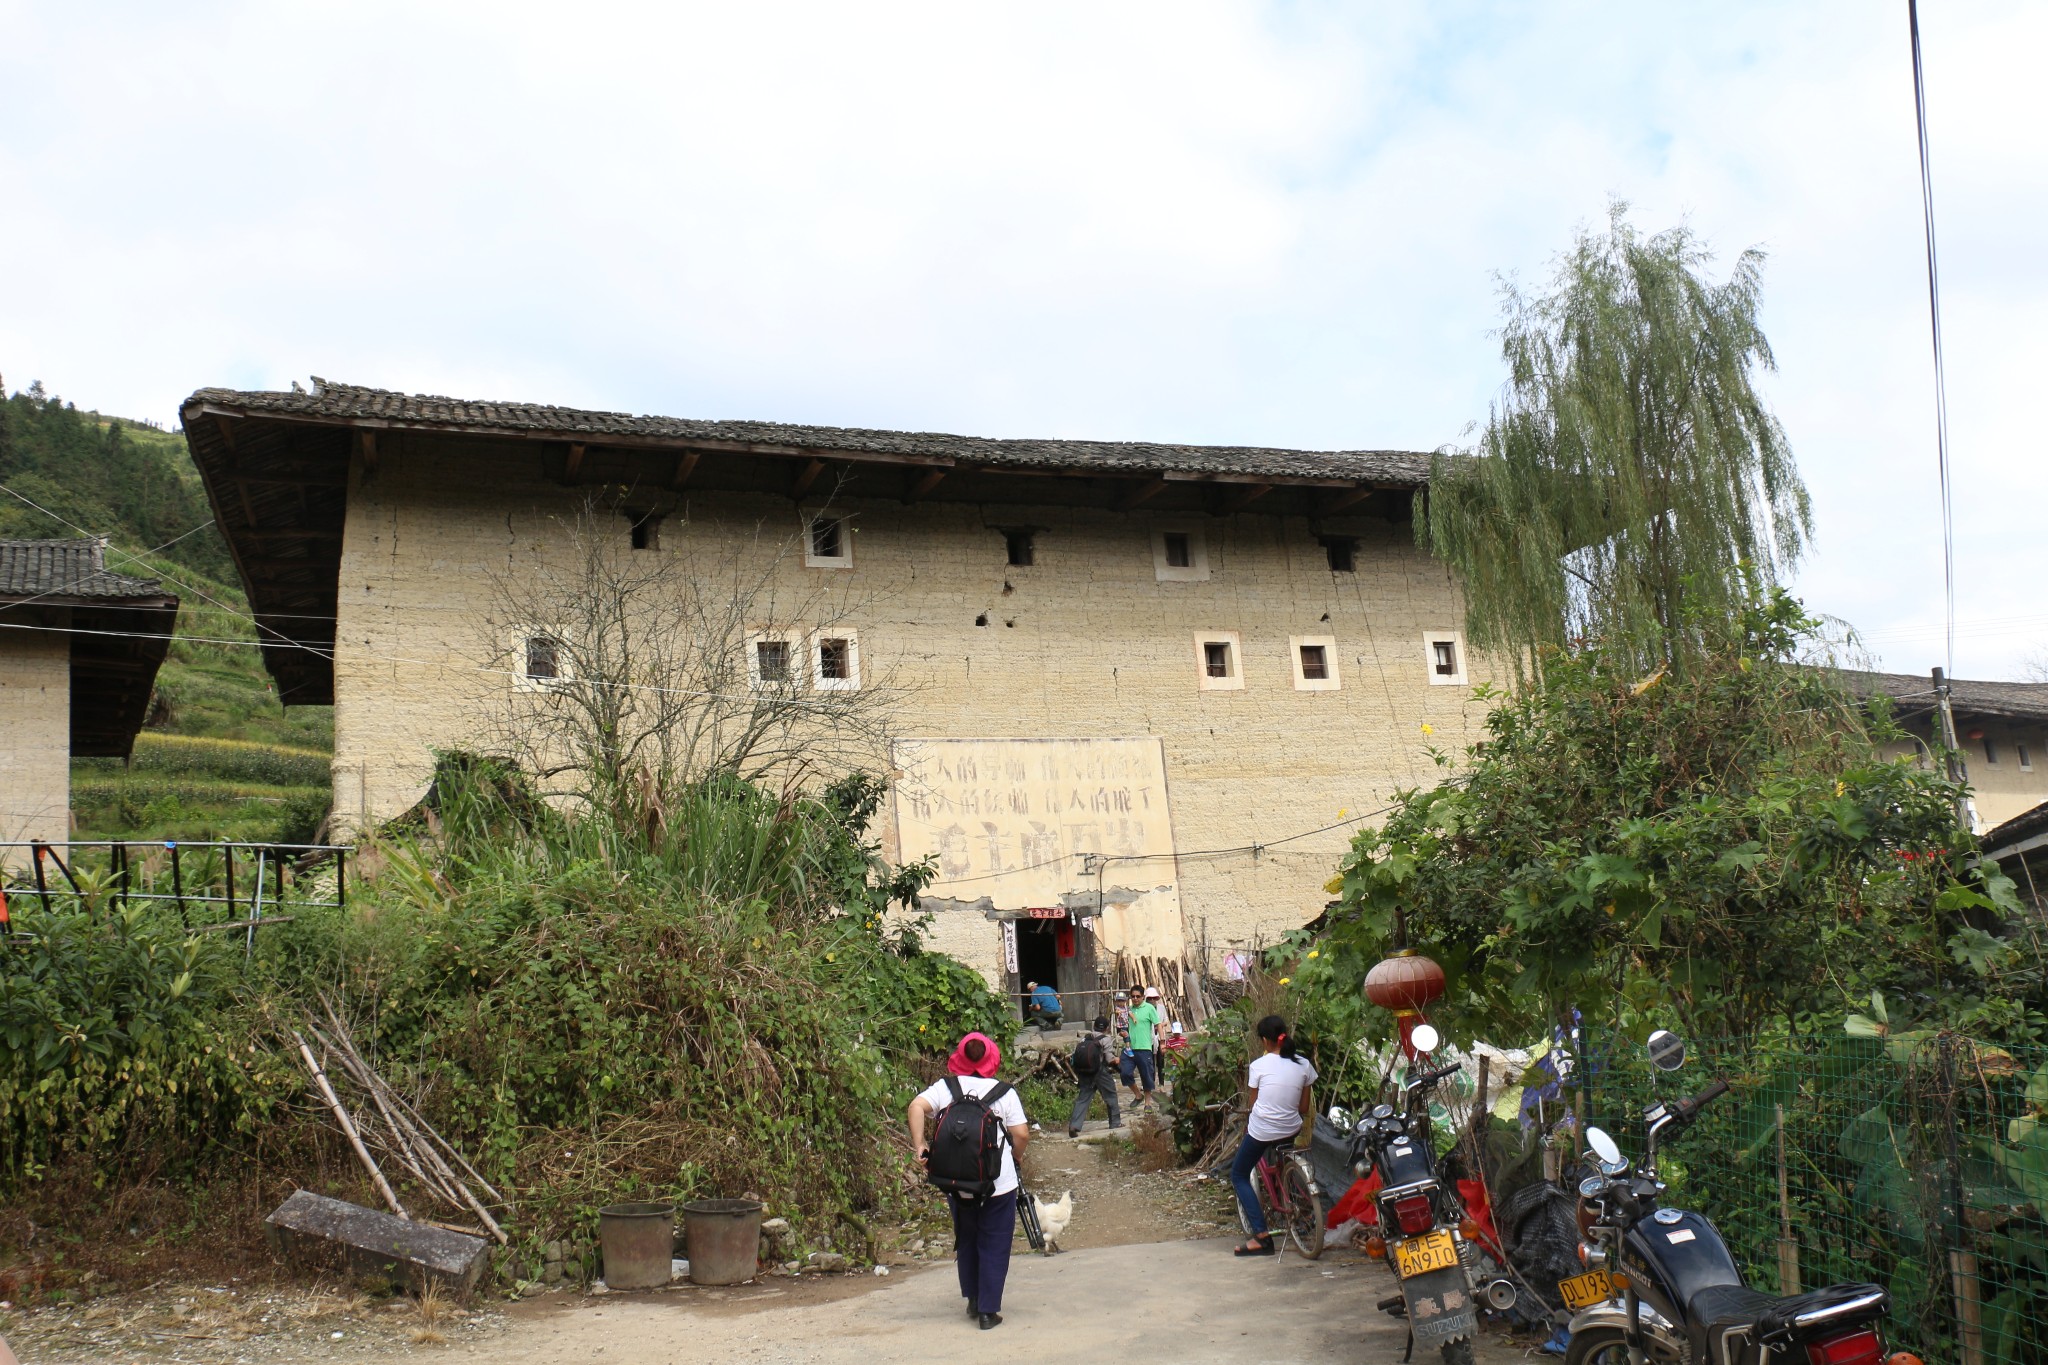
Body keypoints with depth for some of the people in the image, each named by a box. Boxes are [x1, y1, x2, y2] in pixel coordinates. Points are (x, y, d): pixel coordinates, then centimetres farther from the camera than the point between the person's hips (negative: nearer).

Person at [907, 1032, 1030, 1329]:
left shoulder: (945, 1088, 1)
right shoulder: (1004, 1092, -2)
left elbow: (917, 1106, -15)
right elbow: (1022, 1134, -6)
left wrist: (919, 1145, -12)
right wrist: (1013, 1158, 12)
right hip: (999, 1182, -2)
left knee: (966, 1239, 22)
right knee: (994, 1244, 8)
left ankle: (973, 1299, 30)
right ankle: (988, 1310, 6)